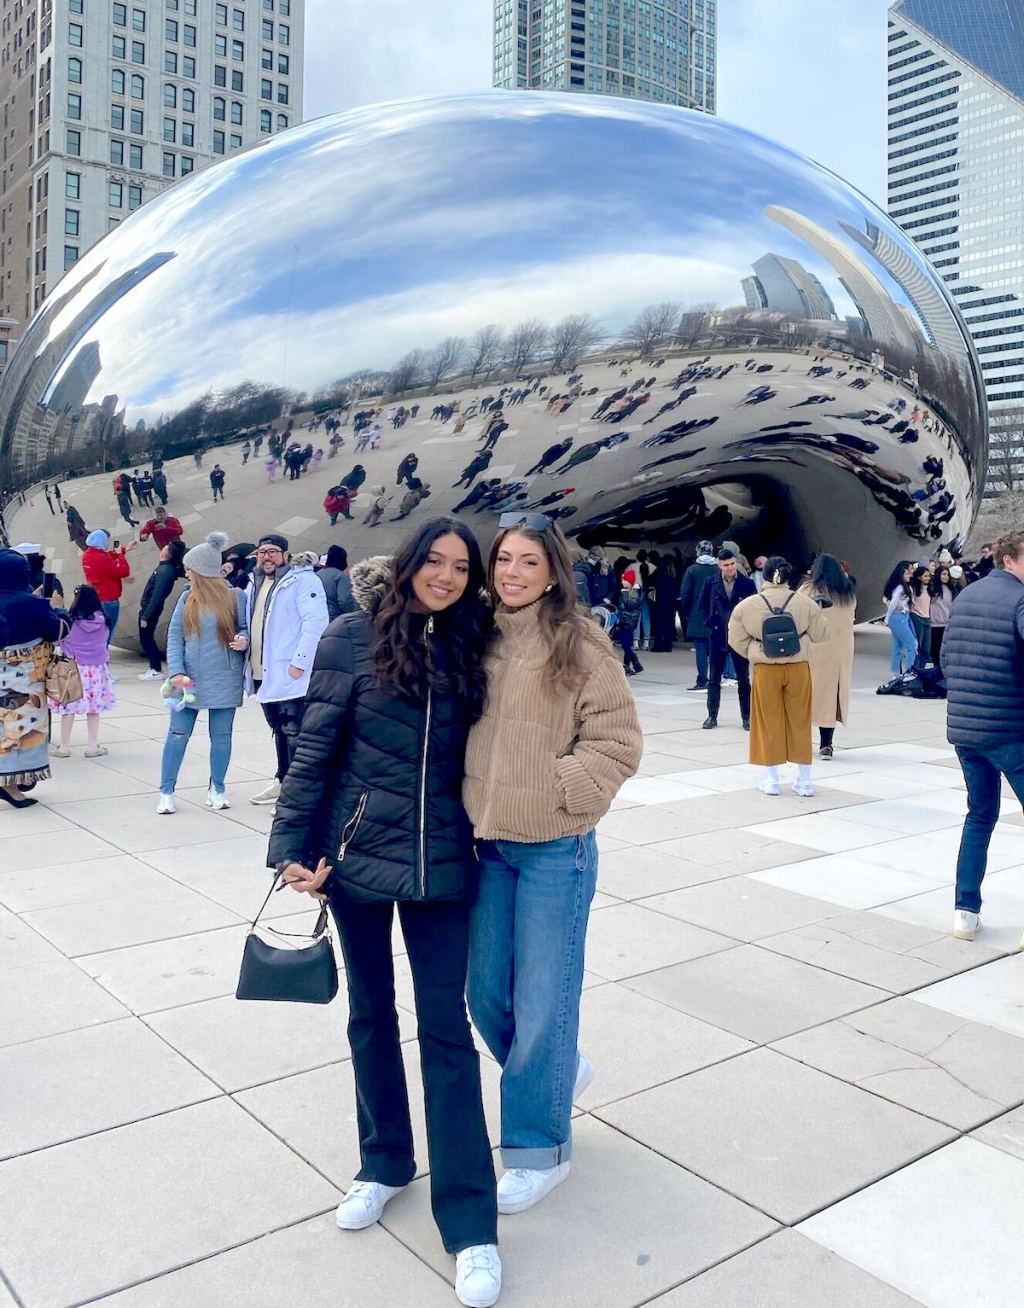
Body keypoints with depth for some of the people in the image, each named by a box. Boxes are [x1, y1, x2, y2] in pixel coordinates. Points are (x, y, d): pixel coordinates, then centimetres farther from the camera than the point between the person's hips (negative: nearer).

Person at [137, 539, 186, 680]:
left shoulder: (165, 570, -23)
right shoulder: (166, 568, 5)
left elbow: (157, 596, -24)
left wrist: (145, 616, -22)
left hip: (150, 610, -9)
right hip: (147, 607, 9)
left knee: (146, 639, 0)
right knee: (146, 639, 16)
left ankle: (156, 670, 5)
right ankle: (154, 666, 24)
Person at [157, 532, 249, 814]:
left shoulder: (236, 597, -4)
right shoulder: (187, 598, 3)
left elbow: (245, 629, 5)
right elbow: (174, 636, 0)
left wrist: (244, 640, -20)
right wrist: (176, 672, -11)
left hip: (224, 681, -1)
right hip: (189, 679, 2)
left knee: (221, 736, 9)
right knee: (177, 735, 4)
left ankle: (217, 788, 26)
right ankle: (166, 792, 14)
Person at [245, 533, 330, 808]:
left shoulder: (302, 581, -9)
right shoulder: (254, 585, 17)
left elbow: (316, 621, -19)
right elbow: (248, 622, 29)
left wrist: (299, 662, -23)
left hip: (289, 674, -8)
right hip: (263, 674, 8)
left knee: (294, 733, -7)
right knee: (279, 730, 18)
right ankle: (283, 781, 29)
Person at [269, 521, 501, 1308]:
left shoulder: (470, 649, 2)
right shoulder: (354, 639, -6)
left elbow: (480, 755, 9)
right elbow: (315, 749, -4)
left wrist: (482, 837, 5)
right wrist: (292, 848, -6)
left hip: (441, 862, 1)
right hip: (356, 855, 0)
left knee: (446, 1028, 2)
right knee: (372, 1012, 16)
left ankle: (470, 1222, 12)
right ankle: (384, 1163, 37)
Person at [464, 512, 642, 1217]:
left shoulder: (581, 645, -10)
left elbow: (618, 742, -12)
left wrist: (558, 787, -16)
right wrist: (471, 805, 4)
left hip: (554, 848, -5)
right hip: (487, 842, 6)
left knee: (541, 999, 4)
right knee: (487, 992, 15)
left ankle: (540, 1147, 24)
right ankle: (556, 1073, 43)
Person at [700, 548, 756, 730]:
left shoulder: (747, 584, -3)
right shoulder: (711, 583, 1)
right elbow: (703, 606, 11)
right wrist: (709, 622, 0)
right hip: (717, 636, 1)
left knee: (743, 679, 6)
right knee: (714, 679, 6)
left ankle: (746, 717, 13)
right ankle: (712, 716, 14)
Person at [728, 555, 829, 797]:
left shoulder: (748, 605, -6)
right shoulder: (805, 603, -6)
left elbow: (737, 639, 1)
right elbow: (820, 634, 3)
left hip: (765, 670, -1)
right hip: (798, 668, 1)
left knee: (769, 723, 9)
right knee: (800, 723, 11)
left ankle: (772, 780, 15)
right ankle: (804, 781, 18)